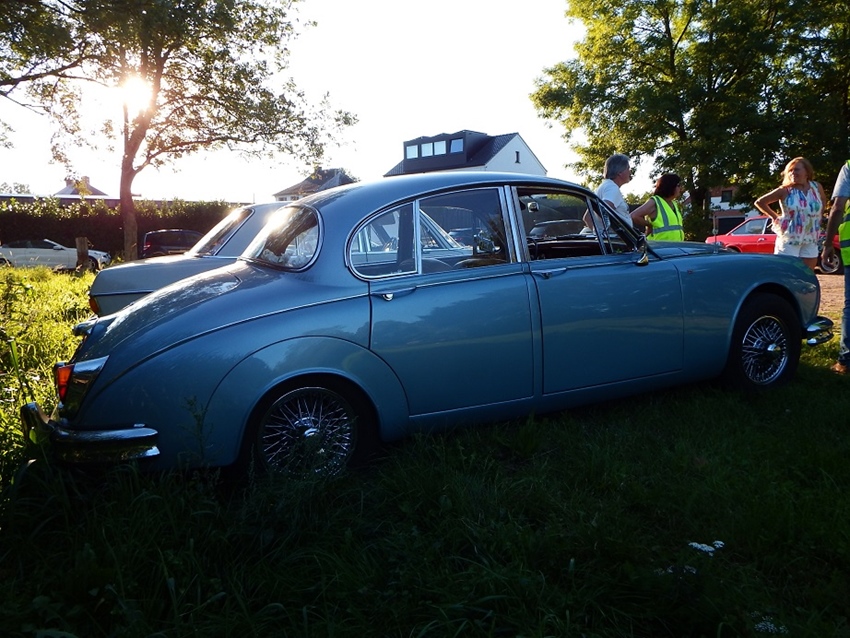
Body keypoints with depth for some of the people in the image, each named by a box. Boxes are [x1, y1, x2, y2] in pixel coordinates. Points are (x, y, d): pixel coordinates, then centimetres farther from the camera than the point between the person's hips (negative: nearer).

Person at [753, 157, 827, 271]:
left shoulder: (817, 187, 4)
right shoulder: (785, 191, -7)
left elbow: (823, 200, 26)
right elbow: (759, 202, -2)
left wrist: (819, 218, 13)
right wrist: (775, 217, -2)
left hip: (811, 241, 4)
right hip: (789, 240, -4)